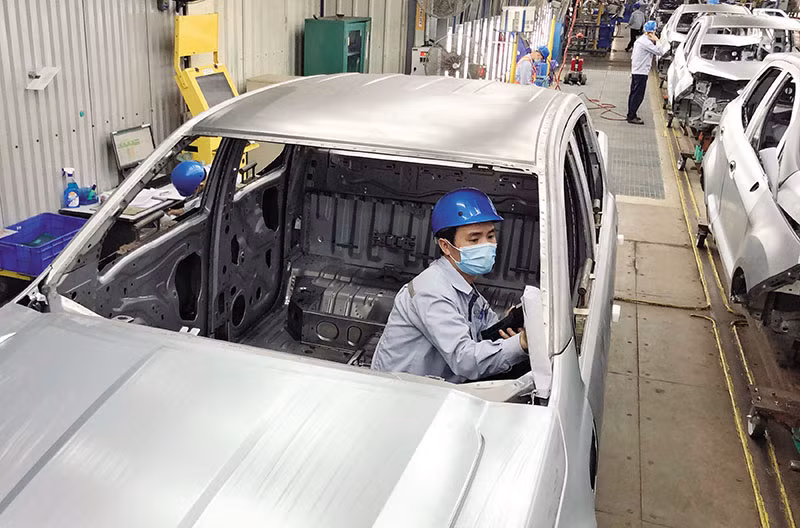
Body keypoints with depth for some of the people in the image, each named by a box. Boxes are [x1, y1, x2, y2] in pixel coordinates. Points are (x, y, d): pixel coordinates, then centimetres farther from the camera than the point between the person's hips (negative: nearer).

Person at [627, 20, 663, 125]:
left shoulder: (640, 40, 14)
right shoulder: (646, 42, -18)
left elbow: (633, 57, 20)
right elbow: (660, 52, -19)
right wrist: (656, 40, -11)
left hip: (636, 71, 10)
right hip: (641, 73, -10)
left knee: (634, 94, 15)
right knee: (638, 95, -6)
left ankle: (631, 115, 22)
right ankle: (632, 117, -3)